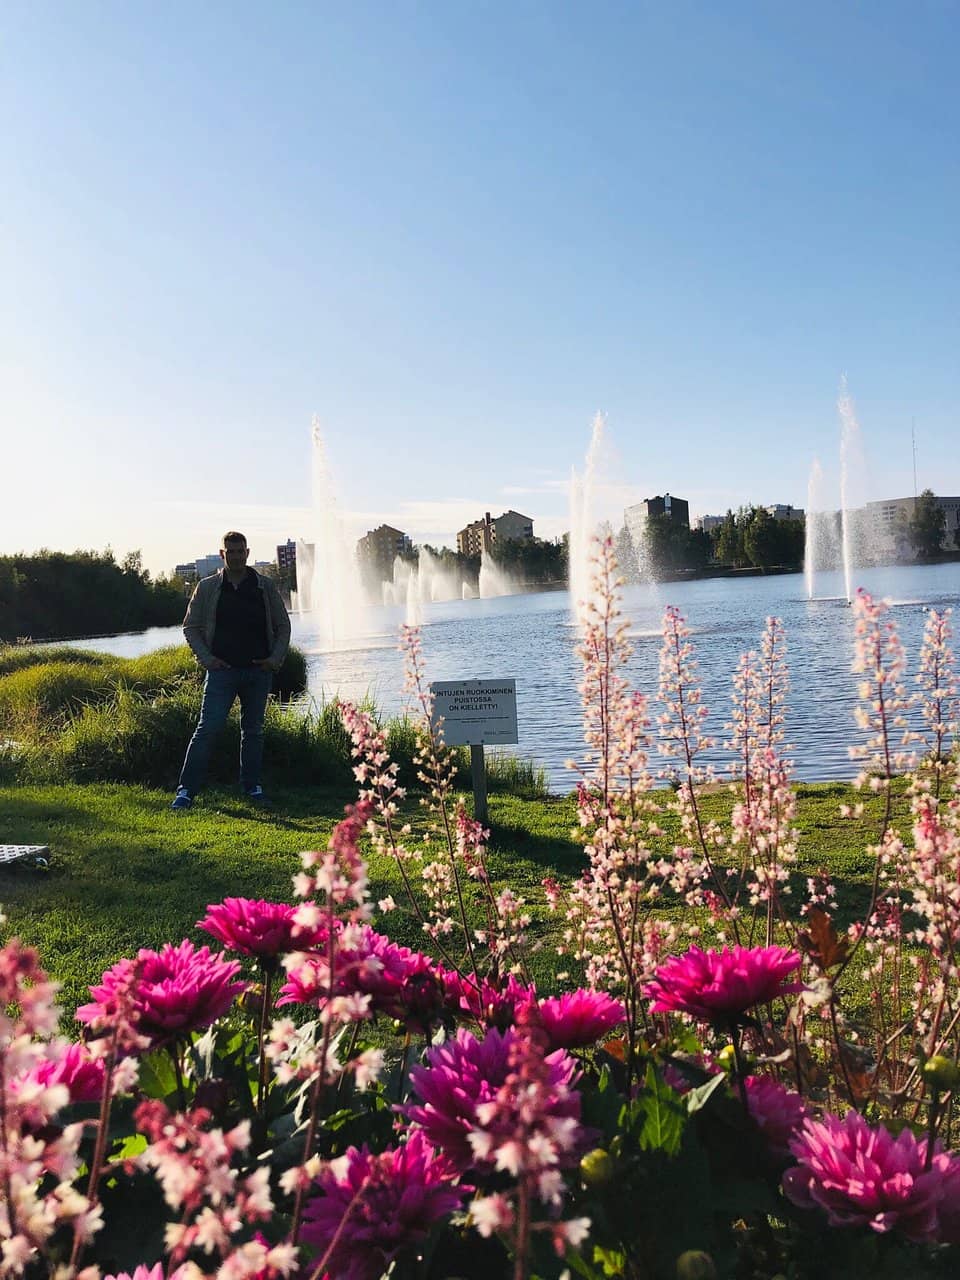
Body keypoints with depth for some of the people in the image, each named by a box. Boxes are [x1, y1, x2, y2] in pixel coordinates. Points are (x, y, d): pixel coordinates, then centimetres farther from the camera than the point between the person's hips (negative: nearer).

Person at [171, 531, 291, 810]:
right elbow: (191, 627, 8)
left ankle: (252, 786, 21)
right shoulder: (207, 588, 3)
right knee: (207, 728, -7)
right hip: (222, 670, -2)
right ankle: (186, 789, -4)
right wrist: (206, 658, -4)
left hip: (259, 671, 2)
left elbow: (283, 626, 12)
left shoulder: (266, 587, 6)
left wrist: (276, 658, -1)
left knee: (253, 730, 11)